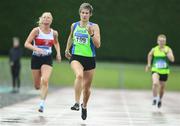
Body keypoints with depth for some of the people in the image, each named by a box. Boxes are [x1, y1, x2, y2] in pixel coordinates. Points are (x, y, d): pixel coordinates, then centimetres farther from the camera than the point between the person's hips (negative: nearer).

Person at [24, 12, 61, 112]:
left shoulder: (54, 33, 2)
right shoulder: (36, 31, -7)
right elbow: (26, 44, -13)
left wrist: (58, 53, 10)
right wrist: (36, 48, -30)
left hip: (48, 59, 0)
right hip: (36, 58, 0)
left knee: (45, 81, -22)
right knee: (37, 86, 8)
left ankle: (42, 104, -19)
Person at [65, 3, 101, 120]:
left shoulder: (94, 27, -4)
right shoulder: (74, 25, 5)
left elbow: (98, 45, -13)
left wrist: (91, 34, -26)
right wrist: (67, 49, 33)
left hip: (90, 58, 0)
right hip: (76, 57, 0)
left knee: (87, 87, 9)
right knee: (79, 75, -32)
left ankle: (84, 106, 37)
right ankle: (77, 103, -34)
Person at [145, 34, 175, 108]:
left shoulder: (168, 49, -5)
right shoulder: (154, 49, -3)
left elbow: (172, 59, -18)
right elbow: (150, 55, 20)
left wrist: (166, 53, -26)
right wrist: (149, 64, 20)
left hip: (164, 71, 1)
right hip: (155, 70, -1)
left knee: (162, 87, 14)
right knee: (155, 83, -28)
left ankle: (160, 99, 42)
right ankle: (154, 98, -9)